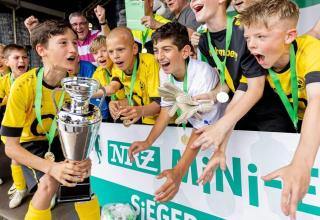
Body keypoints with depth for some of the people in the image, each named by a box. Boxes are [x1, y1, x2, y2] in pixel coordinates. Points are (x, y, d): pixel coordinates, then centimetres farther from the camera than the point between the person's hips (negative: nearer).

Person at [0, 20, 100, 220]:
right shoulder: (23, 86, -29)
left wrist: (85, 158, -27)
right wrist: (51, 167, -37)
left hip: (60, 139, 3)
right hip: (31, 142, -3)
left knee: (80, 175, -19)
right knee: (48, 182, -27)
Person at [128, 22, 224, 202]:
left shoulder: (202, 74, -33)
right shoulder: (165, 72, -12)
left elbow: (202, 128, -33)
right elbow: (167, 109, -7)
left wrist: (178, 172, -40)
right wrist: (148, 142, -20)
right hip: (191, 124, 5)